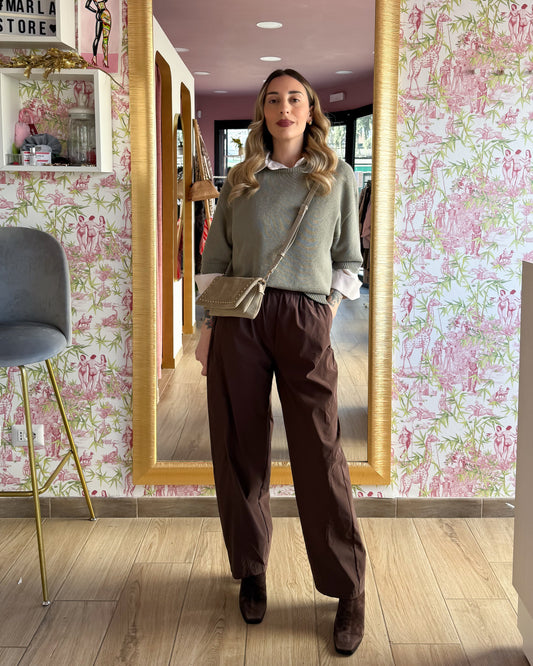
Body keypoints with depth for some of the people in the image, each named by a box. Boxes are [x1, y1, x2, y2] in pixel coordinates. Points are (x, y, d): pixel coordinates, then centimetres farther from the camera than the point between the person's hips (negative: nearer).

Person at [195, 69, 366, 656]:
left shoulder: (338, 178, 10)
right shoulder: (241, 180, 12)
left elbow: (350, 259, 15)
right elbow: (213, 259, 12)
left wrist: (332, 301, 1)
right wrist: (207, 326, 6)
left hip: (306, 321, -2)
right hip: (239, 321, 2)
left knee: (320, 454, -5)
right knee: (240, 449, 6)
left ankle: (349, 590, 8)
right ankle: (250, 569, 25)